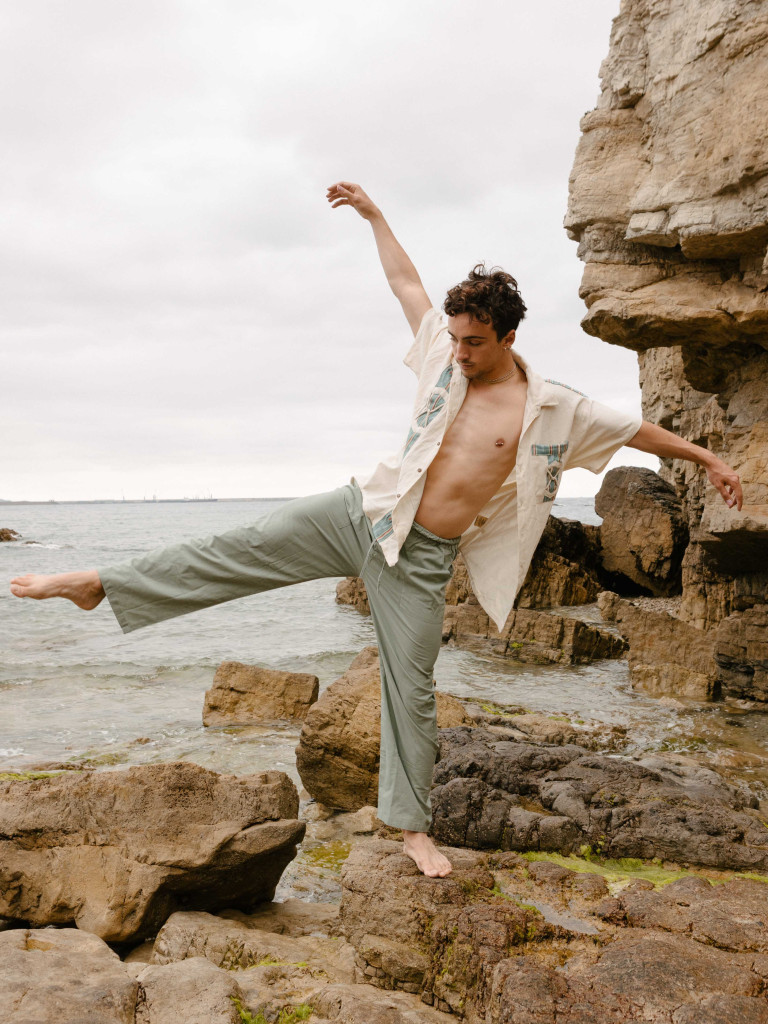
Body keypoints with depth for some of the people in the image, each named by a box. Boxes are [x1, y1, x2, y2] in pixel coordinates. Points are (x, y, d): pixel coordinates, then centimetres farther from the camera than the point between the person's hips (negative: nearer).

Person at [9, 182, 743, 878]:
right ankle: (99, 585, 1)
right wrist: (373, 214, 16)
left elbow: (637, 429, 4)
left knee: (411, 690, 3)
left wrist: (706, 457, 8)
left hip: (422, 560, -2)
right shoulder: (446, 357, 2)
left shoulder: (550, 409, -6)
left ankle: (412, 824, 19)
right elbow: (405, 281, 13)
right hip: (360, 512, 2)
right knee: (243, 548, -8)